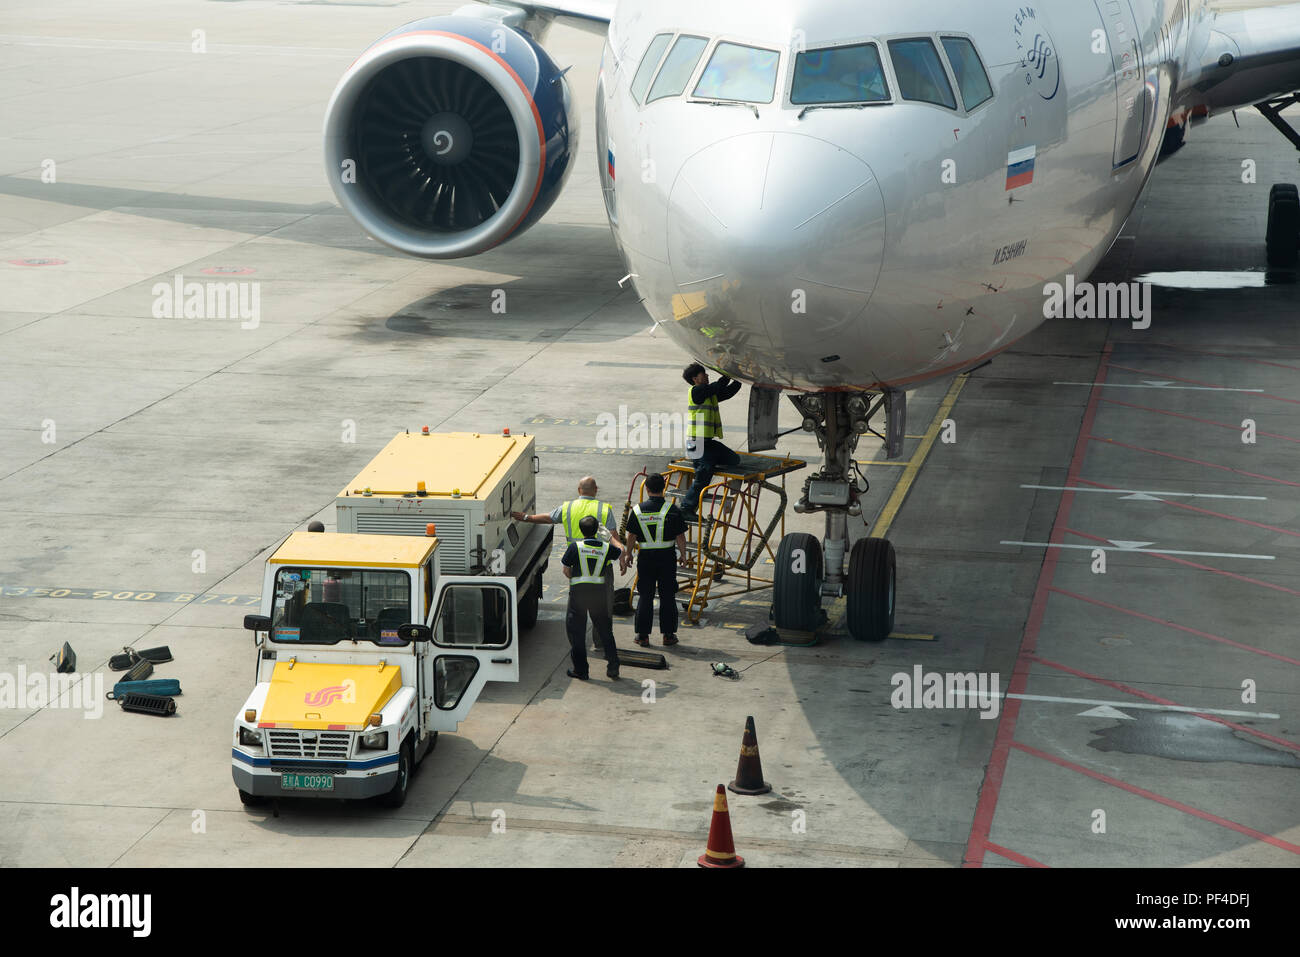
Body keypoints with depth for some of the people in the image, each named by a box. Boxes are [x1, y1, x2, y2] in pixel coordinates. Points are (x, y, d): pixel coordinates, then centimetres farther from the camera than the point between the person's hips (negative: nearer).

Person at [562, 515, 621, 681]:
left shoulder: (575, 547, -8)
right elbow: (621, 552, 22)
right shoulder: (606, 548, 0)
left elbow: (566, 570, -1)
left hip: (578, 591, -3)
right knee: (604, 629, 15)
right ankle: (613, 666, 15)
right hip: (599, 591, 3)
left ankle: (580, 670, 9)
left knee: (576, 631, 7)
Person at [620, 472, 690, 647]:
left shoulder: (638, 510, -3)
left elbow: (631, 536, 2)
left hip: (646, 557, 1)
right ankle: (668, 634, 11)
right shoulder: (672, 510, -7)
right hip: (667, 557, -1)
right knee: (667, 596, 8)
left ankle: (642, 635, 9)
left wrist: (628, 554, 16)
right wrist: (683, 554, 8)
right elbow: (680, 536, -5)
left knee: (645, 596, 8)